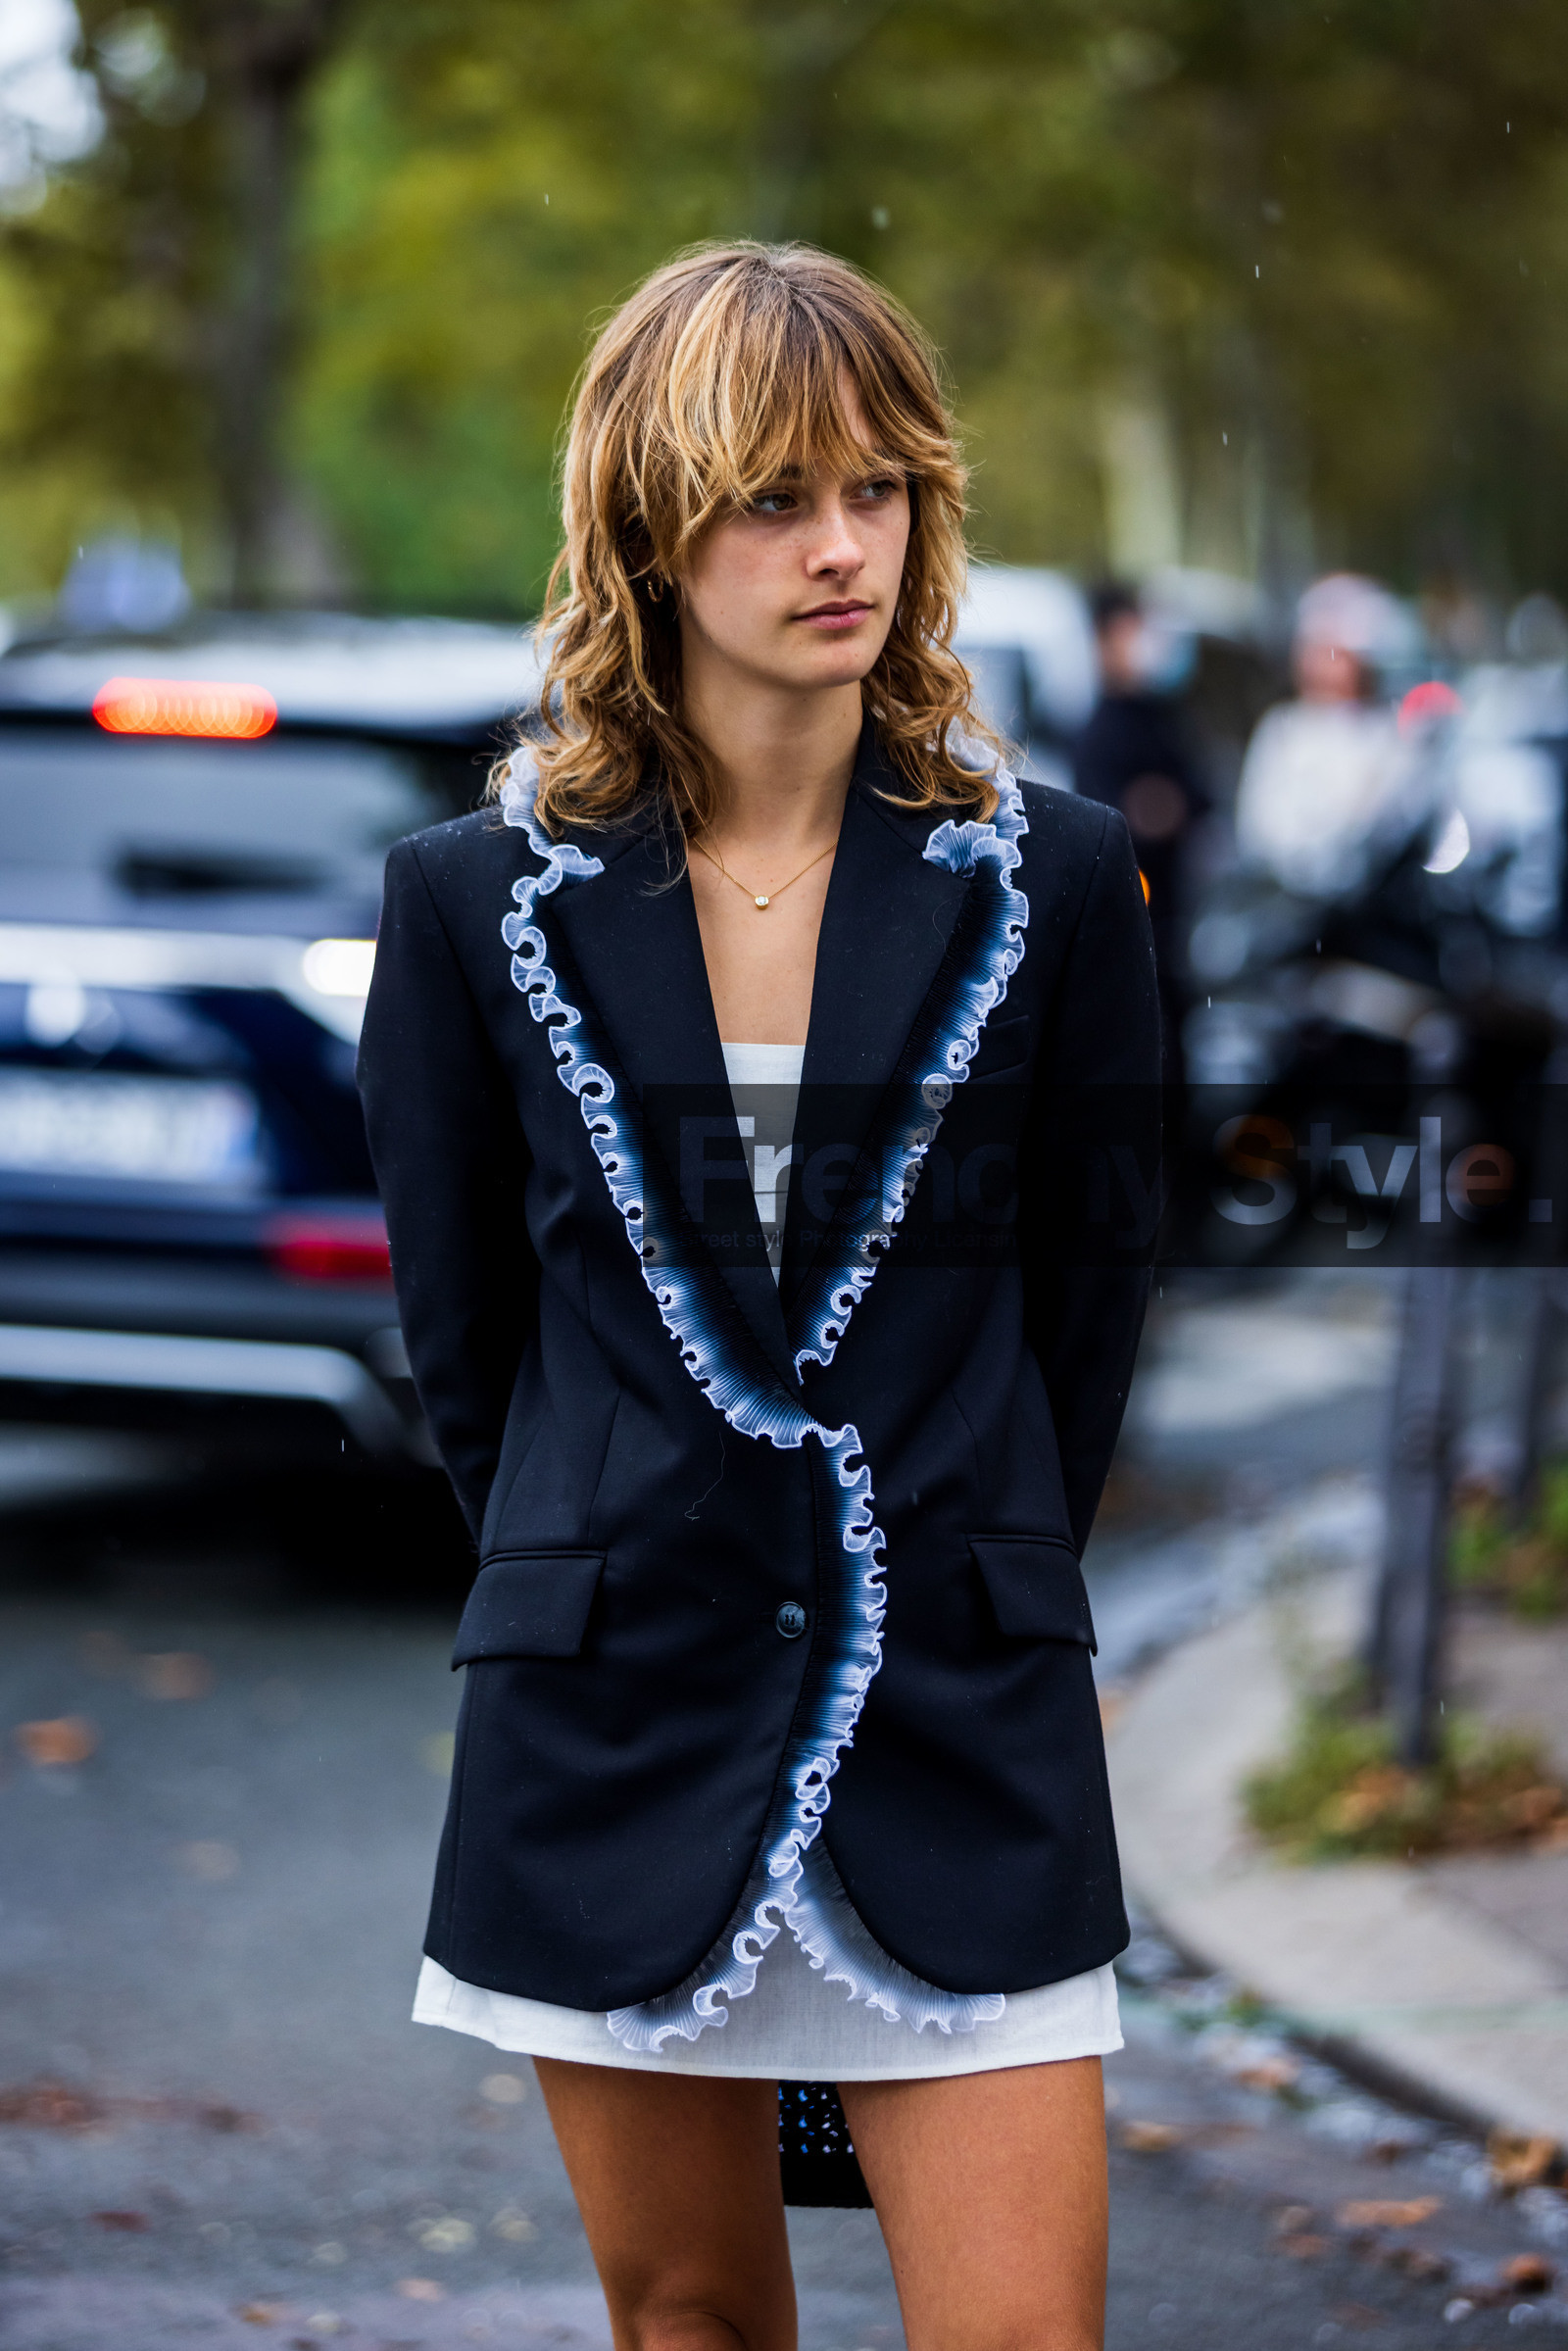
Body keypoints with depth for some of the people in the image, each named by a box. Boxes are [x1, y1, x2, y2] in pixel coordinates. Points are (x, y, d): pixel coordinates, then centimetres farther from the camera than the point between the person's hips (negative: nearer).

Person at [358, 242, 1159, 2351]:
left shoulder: (1048, 880, -1)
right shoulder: (482, 895, -1)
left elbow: (1086, 1304, 7)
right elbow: (459, 1325, 8)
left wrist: (969, 1596, 10)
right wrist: (606, 1586, 11)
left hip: (965, 1725, -1)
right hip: (618, 1717, 1)